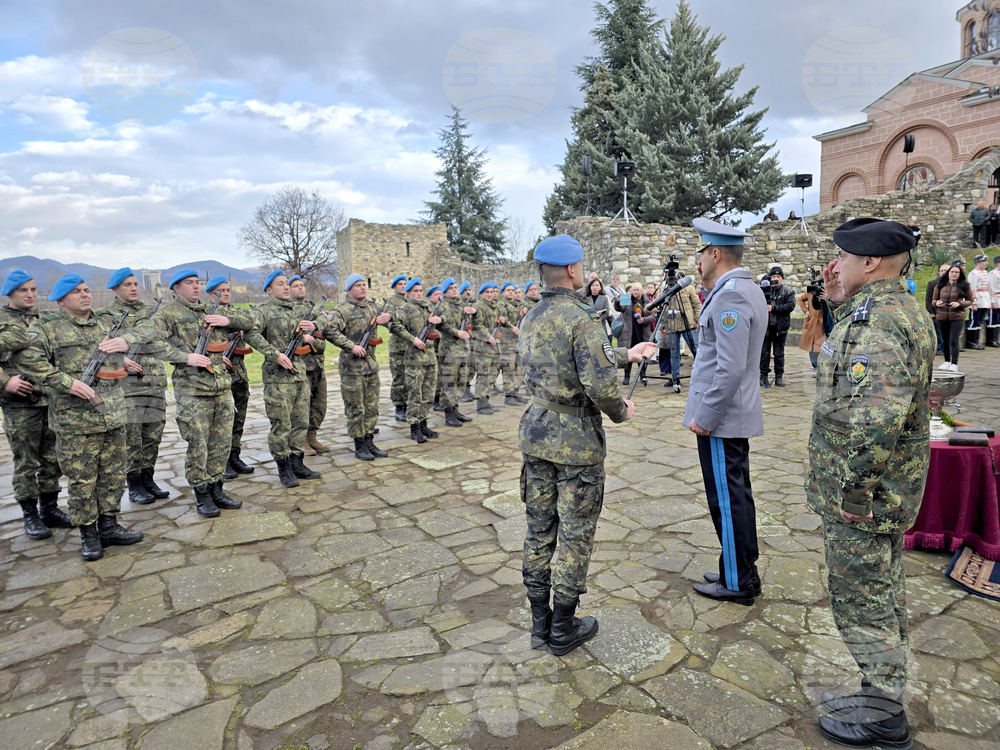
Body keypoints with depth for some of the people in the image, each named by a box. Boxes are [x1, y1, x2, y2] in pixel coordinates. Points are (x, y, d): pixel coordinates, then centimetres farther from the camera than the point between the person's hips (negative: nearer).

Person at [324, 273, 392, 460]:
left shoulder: (372, 306, 12)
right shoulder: (343, 310, -10)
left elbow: (397, 313, 21)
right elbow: (329, 330, -23)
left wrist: (388, 316, -3)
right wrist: (351, 346, -24)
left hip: (372, 366, 7)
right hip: (352, 368, -7)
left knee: (372, 407, 12)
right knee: (355, 408, 1)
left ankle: (369, 442, 23)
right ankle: (359, 446, 11)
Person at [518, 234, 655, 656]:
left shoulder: (532, 317, 9)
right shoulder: (581, 319, -17)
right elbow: (599, 384, -24)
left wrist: (627, 355, 26)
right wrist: (621, 411, -4)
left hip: (536, 434, 8)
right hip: (576, 441, -8)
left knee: (538, 531, 14)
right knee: (575, 536, 7)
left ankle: (540, 624, 27)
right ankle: (563, 631, 20)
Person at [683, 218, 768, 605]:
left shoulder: (730, 295, -20)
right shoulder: (747, 289, 13)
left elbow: (730, 368, -26)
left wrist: (705, 417, -20)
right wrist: (710, 288, 13)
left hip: (721, 417, -11)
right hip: (737, 415, 11)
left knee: (727, 499, 1)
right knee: (737, 495, 19)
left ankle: (737, 583, 15)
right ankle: (744, 570, 32)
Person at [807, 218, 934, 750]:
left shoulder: (875, 321, -25)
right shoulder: (902, 309, 9)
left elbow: (878, 416, -35)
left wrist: (854, 488, -26)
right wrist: (837, 301, 14)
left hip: (862, 497, -10)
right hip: (892, 489, 11)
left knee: (861, 602, 5)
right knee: (882, 593, 22)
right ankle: (885, 696, 39)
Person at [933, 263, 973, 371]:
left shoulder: (964, 286, 1)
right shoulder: (940, 285, 6)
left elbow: (970, 301, 5)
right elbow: (934, 299, 13)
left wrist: (959, 304, -13)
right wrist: (936, 303, -9)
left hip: (957, 317, -3)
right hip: (942, 316, 3)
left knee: (954, 340, -9)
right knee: (945, 340, 13)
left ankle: (954, 364, -6)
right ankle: (947, 361, 27)